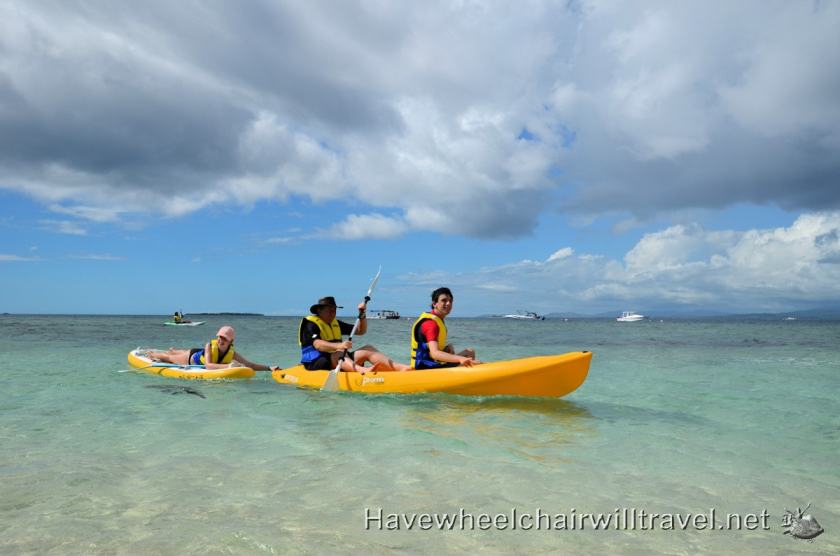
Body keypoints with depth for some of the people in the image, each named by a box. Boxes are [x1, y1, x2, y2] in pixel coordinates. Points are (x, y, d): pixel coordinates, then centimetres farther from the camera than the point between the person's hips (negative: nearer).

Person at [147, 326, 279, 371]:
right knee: (170, 358, 27)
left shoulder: (232, 354, -36)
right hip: (192, 357, -4)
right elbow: (208, 365, -57)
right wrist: (228, 365, -69)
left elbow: (251, 365, -37)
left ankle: (172, 350, 70)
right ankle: (152, 354, 58)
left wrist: (269, 368, -50)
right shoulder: (210, 345, -44)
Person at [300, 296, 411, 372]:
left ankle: (400, 367, -32)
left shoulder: (335, 323, 20)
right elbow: (317, 344, -25)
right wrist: (338, 346, -41)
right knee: (338, 354, -37)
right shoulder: (311, 324, -4)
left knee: (368, 349, -11)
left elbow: (361, 331, 22)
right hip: (317, 363, -7)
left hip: (338, 360, 7)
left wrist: (362, 315, 3)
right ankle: (362, 370, -69)